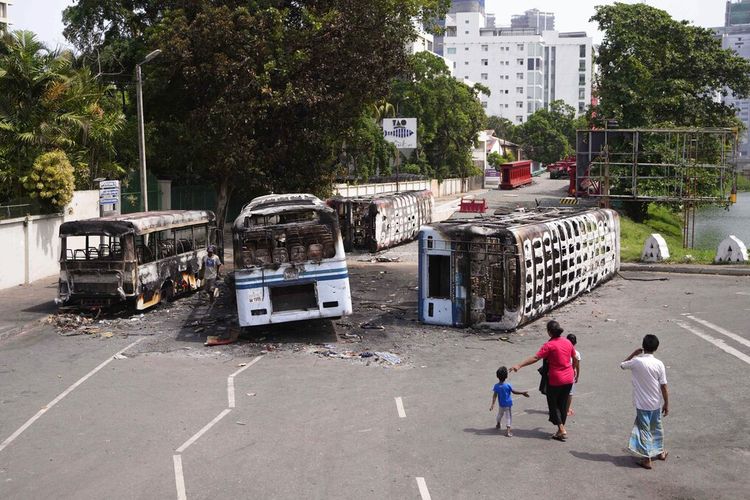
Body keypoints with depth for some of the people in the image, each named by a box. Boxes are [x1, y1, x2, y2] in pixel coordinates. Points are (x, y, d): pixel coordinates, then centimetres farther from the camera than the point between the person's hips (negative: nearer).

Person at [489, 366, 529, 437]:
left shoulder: (496, 386, -12)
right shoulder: (507, 385, -19)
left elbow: (494, 396, -14)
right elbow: (514, 392, -9)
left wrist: (493, 404, -14)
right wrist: (522, 393, 1)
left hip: (500, 404, 4)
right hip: (507, 404, -4)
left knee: (500, 414, 27)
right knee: (508, 417, 1)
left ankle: (498, 424, 49)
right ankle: (508, 430, -9)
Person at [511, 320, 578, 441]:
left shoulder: (549, 345, -17)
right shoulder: (567, 342, 3)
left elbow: (535, 358, -23)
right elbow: (575, 358, 15)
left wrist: (519, 365, -23)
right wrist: (574, 369, 34)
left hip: (555, 380, -6)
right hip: (569, 379, 6)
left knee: (553, 404, 8)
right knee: (563, 404, 16)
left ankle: (562, 430, 1)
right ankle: (561, 430, 22)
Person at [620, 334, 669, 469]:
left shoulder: (636, 361, -14)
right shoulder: (659, 364, -10)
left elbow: (622, 365, 7)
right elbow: (664, 387, -7)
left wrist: (633, 354, 10)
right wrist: (666, 404, 3)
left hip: (642, 404, -3)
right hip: (656, 403, 3)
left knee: (644, 429, 5)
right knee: (657, 427, 22)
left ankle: (647, 458, 4)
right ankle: (660, 452, 38)